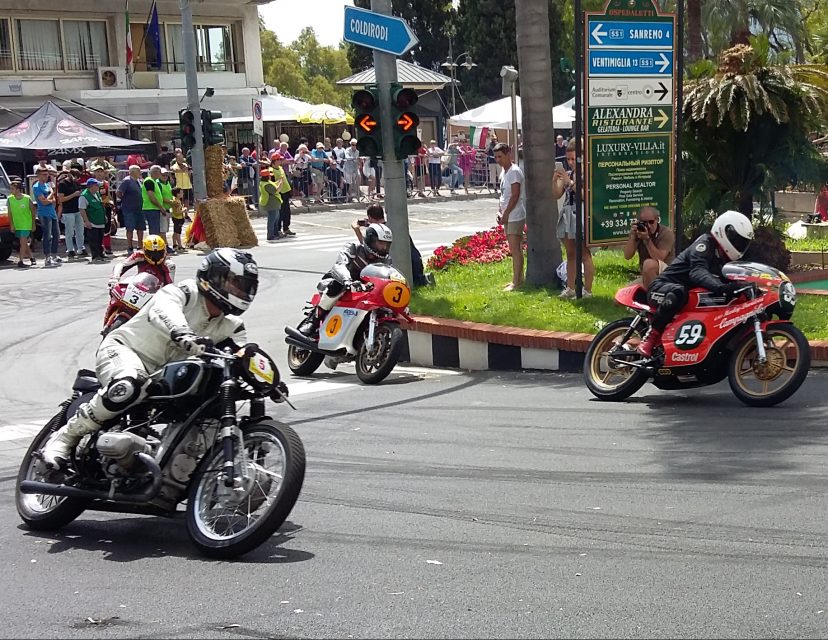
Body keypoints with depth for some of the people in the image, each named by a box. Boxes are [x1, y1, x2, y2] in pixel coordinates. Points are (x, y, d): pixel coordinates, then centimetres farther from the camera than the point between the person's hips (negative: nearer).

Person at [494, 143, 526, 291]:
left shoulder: (514, 171, -14)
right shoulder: (503, 171, 15)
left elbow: (515, 196, -19)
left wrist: (505, 214, -16)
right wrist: (500, 211, 9)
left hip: (515, 216, -10)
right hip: (508, 216, 10)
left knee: (515, 248, -10)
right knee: (514, 248, 13)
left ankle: (516, 281, -10)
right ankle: (519, 278, 19)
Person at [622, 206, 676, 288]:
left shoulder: (666, 233, -10)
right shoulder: (637, 232, 3)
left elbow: (659, 259, -23)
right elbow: (627, 256, -8)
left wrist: (647, 239, -28)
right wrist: (632, 236, -19)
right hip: (645, 277, 6)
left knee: (649, 264, -34)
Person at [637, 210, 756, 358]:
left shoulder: (723, 258, 13)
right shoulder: (705, 243, -17)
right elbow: (698, 272, -37)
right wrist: (721, 287, -55)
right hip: (663, 287, -10)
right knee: (678, 293, -43)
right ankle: (651, 336, -31)